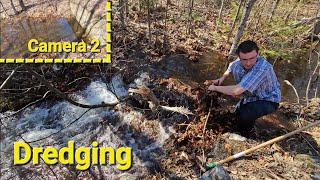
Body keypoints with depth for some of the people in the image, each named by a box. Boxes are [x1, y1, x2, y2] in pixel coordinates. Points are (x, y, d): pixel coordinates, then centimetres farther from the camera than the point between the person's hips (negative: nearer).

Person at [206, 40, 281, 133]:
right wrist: (222, 78, -4)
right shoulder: (238, 63, -17)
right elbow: (230, 69, 13)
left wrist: (215, 88, -30)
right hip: (251, 97, 7)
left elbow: (236, 91, -44)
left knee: (244, 115, -28)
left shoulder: (262, 68, -40)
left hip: (268, 101, -7)